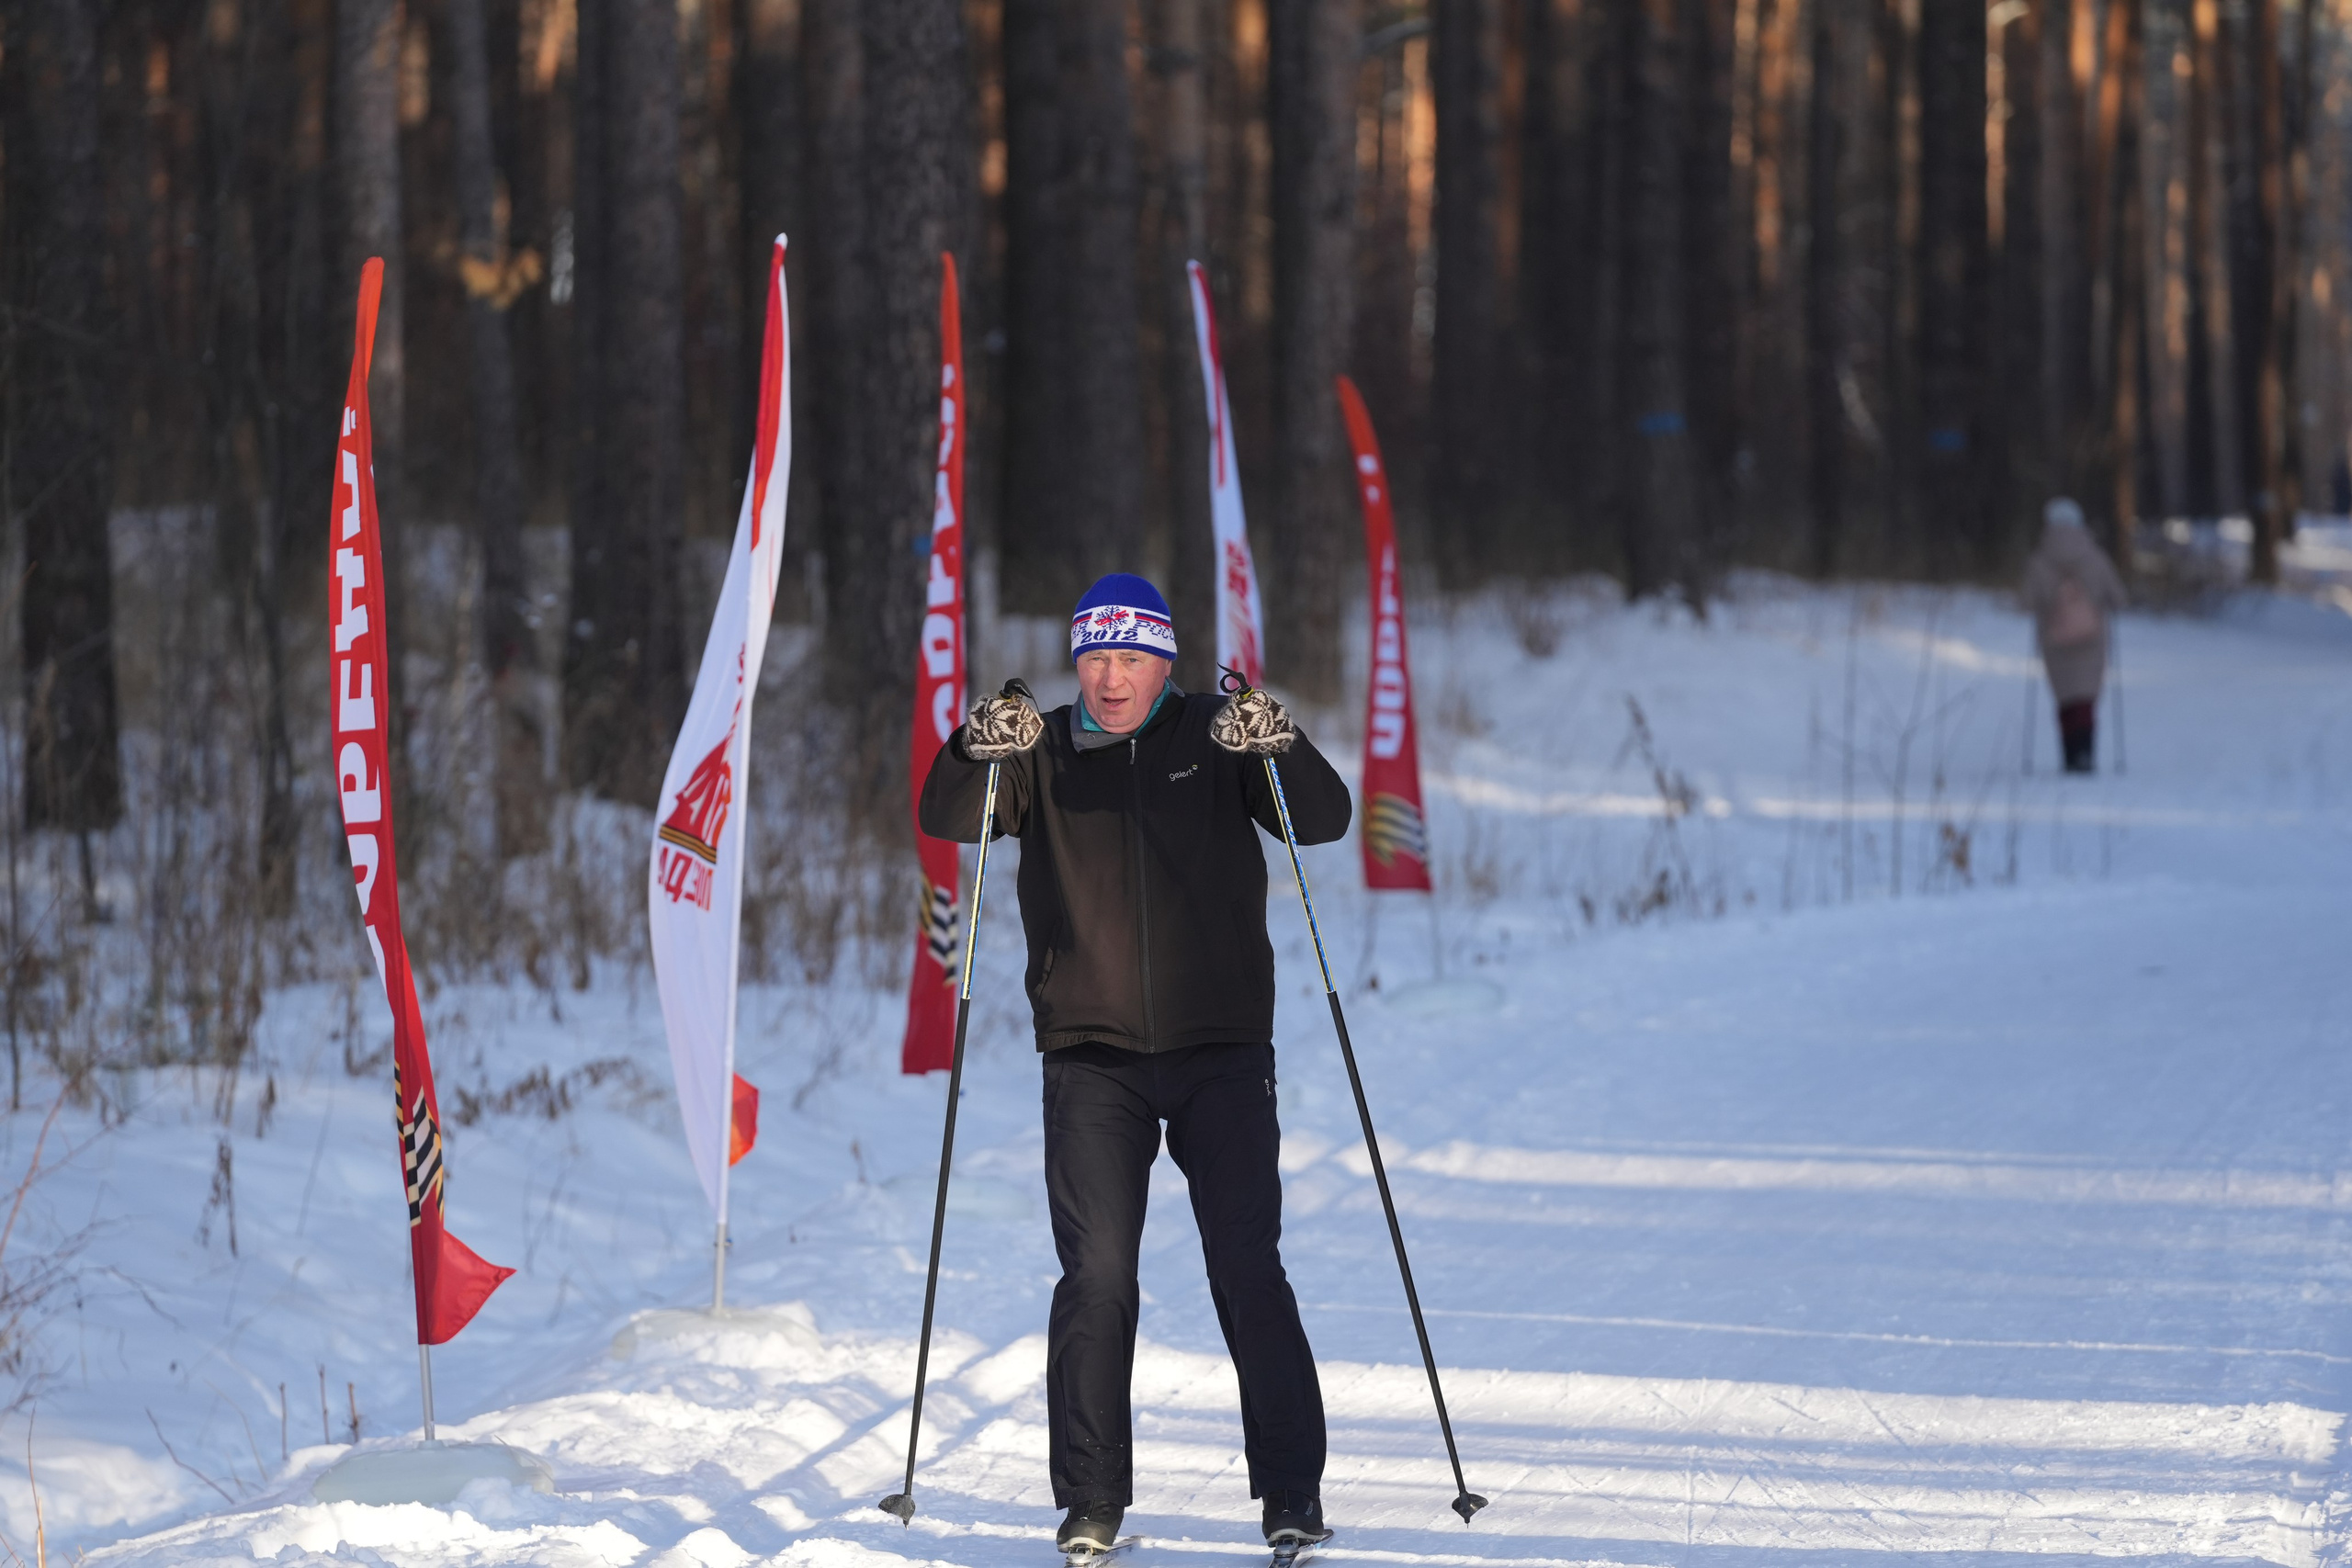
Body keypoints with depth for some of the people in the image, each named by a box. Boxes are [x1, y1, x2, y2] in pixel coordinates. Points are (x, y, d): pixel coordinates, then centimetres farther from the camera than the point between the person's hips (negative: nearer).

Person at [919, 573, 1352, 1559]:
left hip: (1221, 1050, -1)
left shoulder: (1215, 741, 5)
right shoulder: (1045, 756, 7)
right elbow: (946, 818, -5)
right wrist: (981, 751, -25)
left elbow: (1325, 820, -4)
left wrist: (1279, 747, -24)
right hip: (1092, 1057, 1)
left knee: (1246, 1267, -4)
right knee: (1095, 1273, -5)